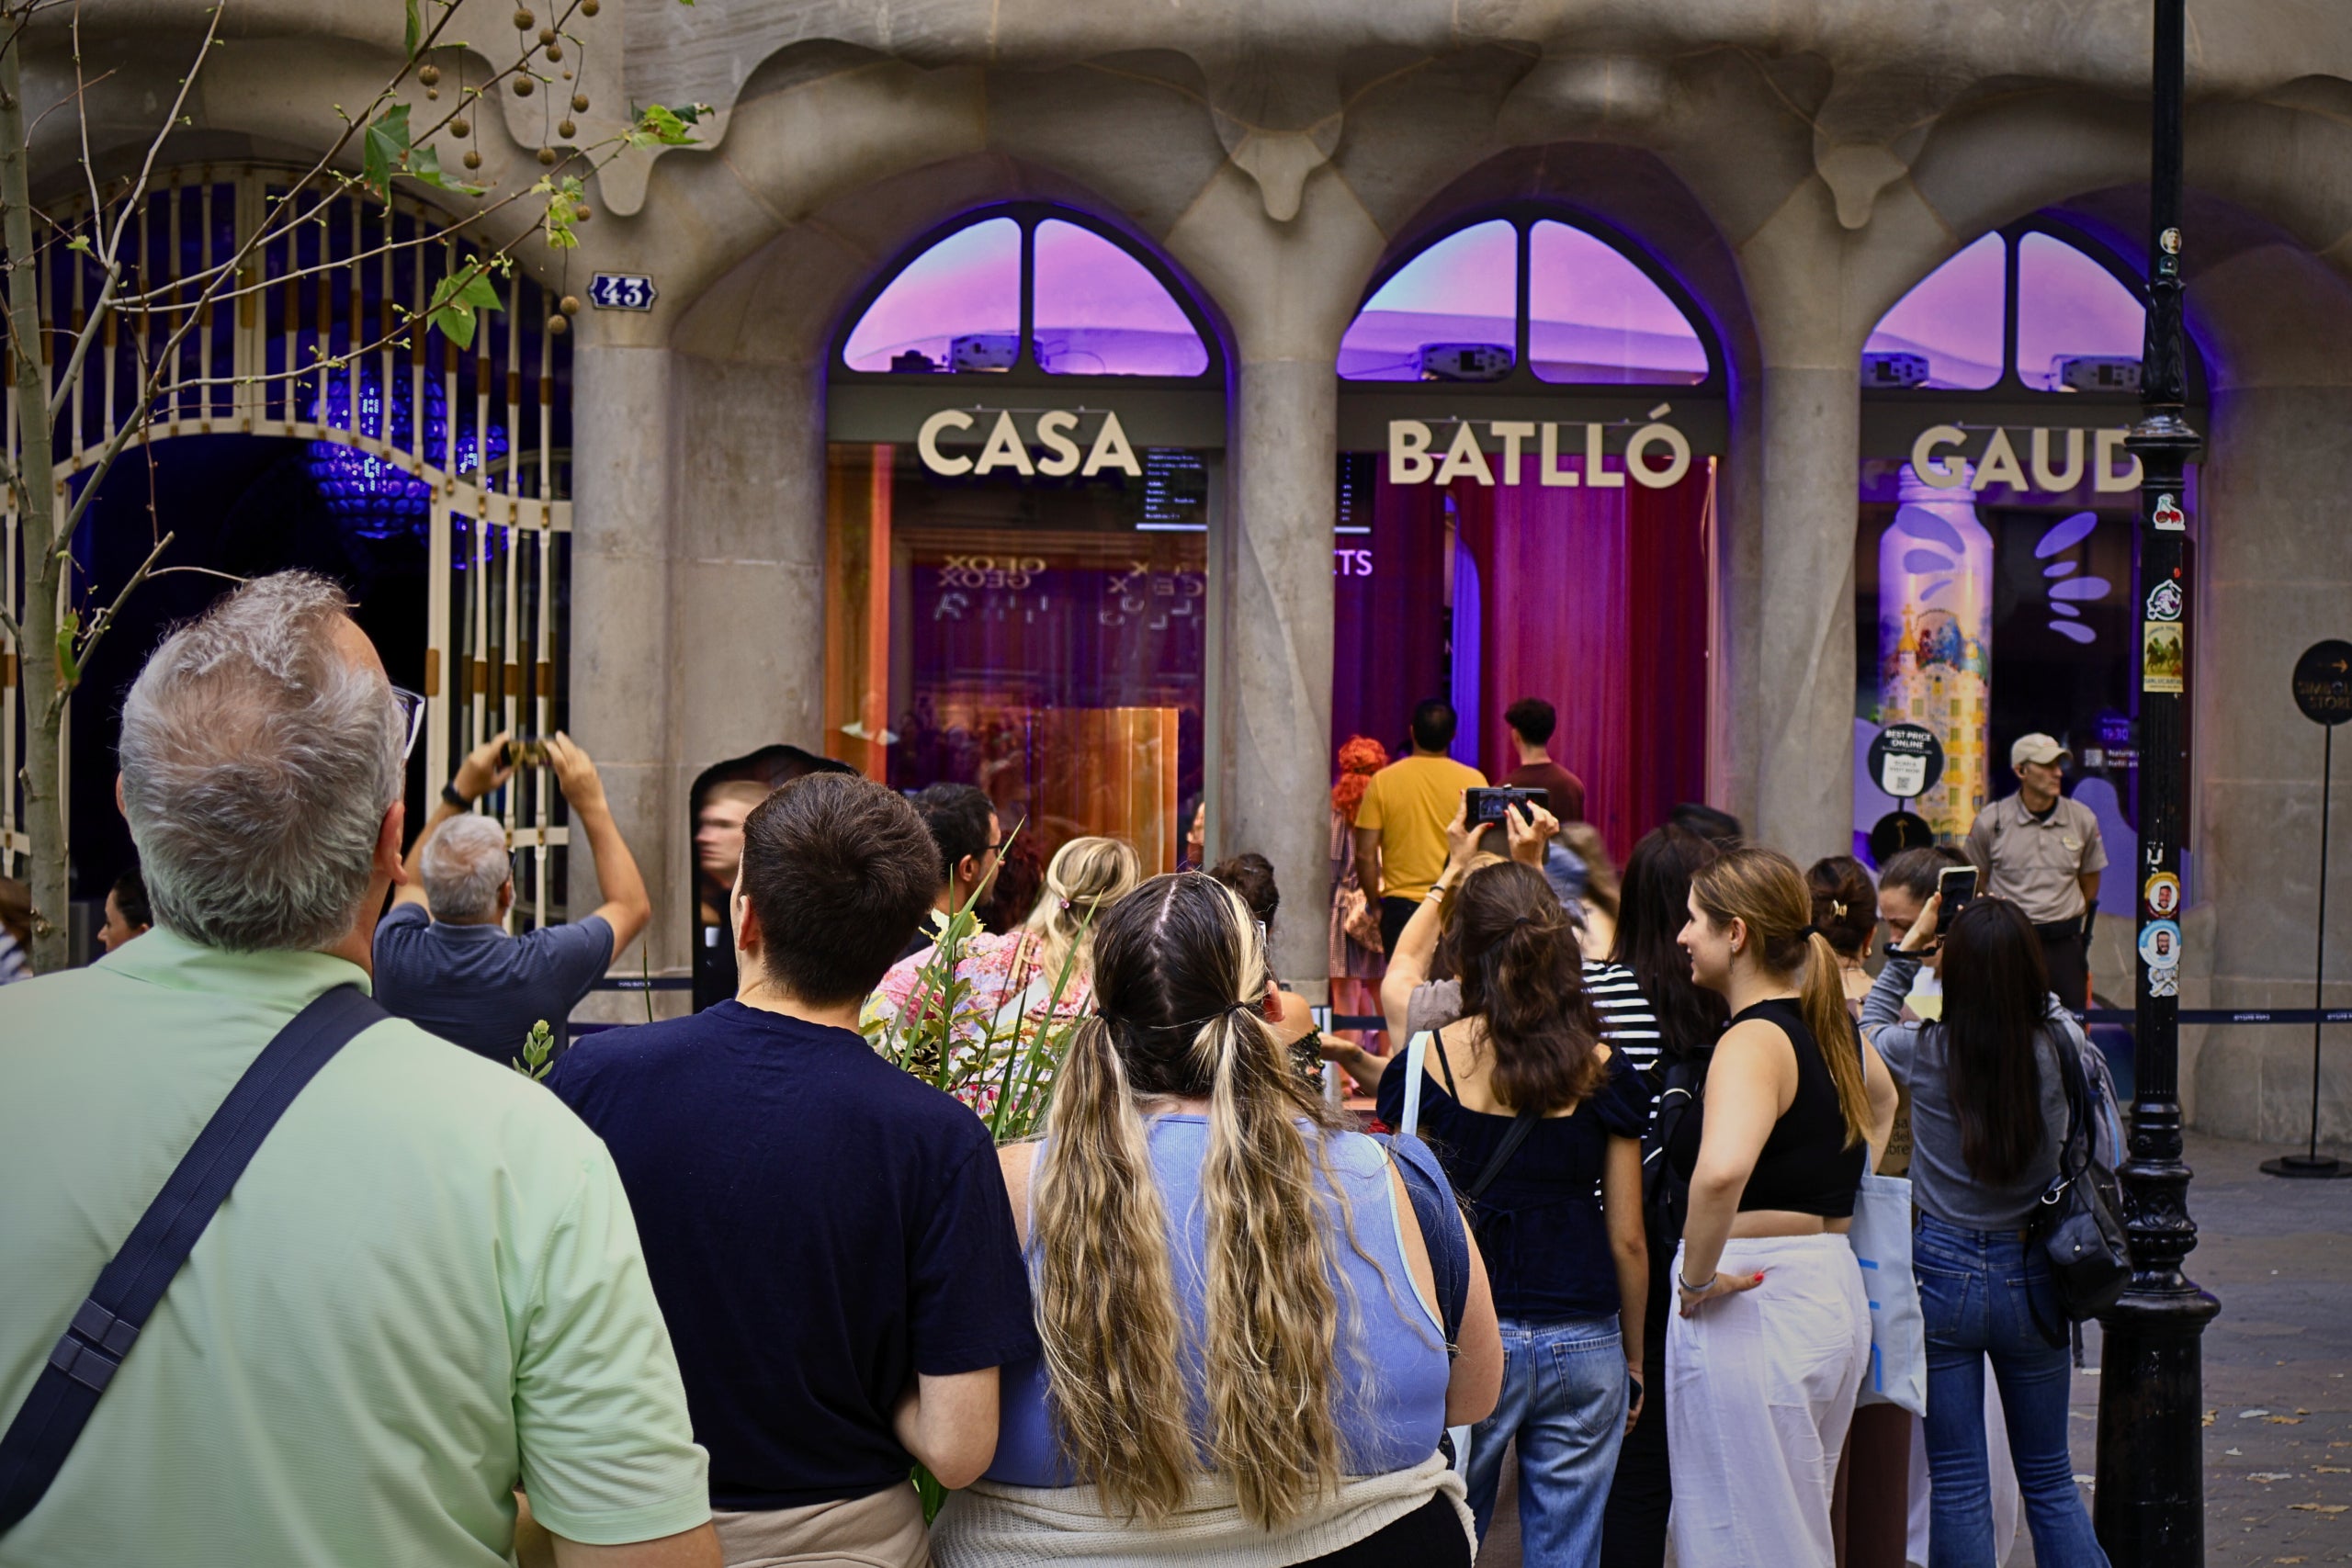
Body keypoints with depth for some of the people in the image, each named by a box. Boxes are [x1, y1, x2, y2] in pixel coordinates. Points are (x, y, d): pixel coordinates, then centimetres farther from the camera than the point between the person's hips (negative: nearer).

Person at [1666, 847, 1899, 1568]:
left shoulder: (1752, 1042, -18)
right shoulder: (1832, 1024, 9)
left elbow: (1720, 1171, -37)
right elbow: (1883, 1107, 30)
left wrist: (1697, 1275, -21)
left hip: (1755, 1299, -9)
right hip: (1834, 1287, 9)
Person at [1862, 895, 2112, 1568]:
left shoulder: (1923, 1053, -14)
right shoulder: (2061, 1049, -10)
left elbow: (1869, 1026, 9)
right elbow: (2046, 1003, 15)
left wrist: (1905, 951, 13)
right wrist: (2005, 951, 16)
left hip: (1943, 1273, -2)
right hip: (2031, 1277, 2)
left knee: (1957, 1483, 6)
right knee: (2050, 1477, 16)